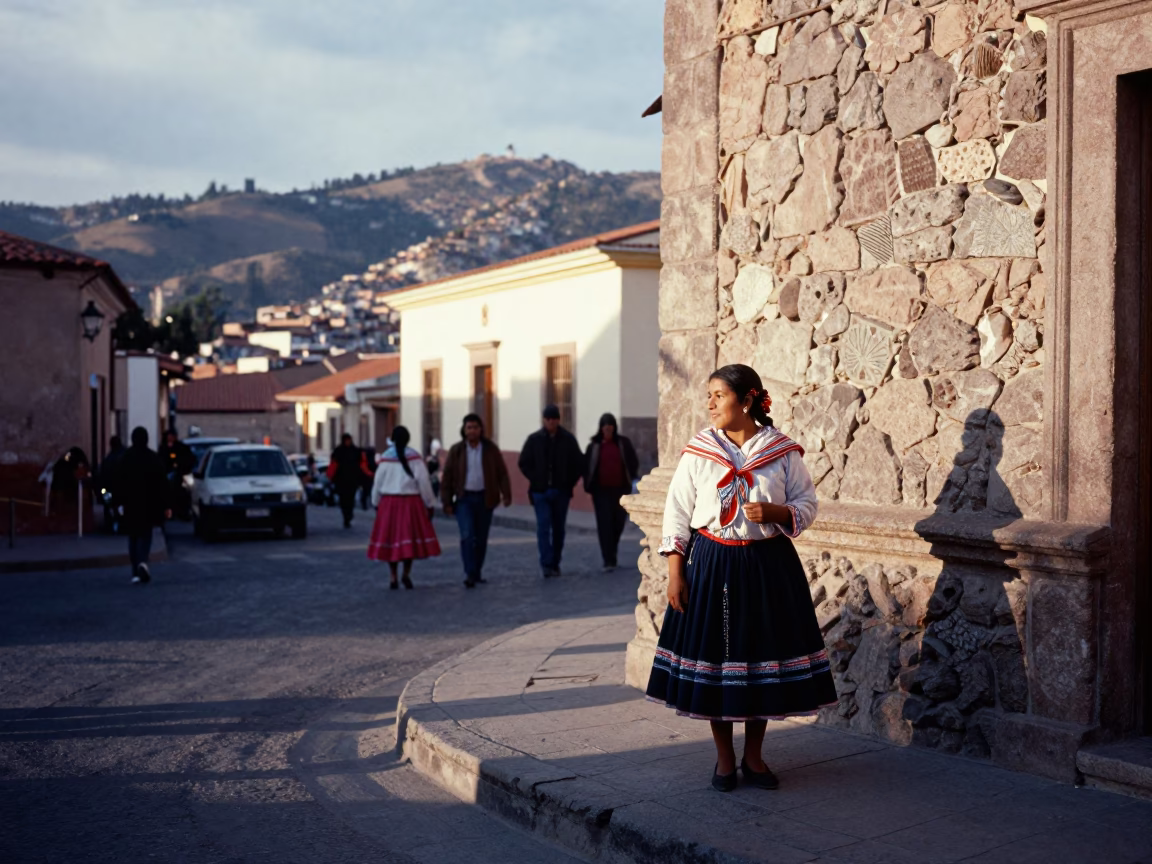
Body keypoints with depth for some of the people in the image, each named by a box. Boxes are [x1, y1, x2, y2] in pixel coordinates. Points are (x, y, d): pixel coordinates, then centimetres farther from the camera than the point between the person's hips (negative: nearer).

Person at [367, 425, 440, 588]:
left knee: (391, 537, 8)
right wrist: (430, 504, 1)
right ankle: (406, 573, -10)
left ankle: (393, 578, 7)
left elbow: (377, 483, 3)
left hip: (389, 502, 2)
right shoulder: (415, 457, -5)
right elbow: (423, 482, -7)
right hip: (411, 502, -2)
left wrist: (376, 503, 17)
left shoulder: (385, 458, 0)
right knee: (411, 537, 6)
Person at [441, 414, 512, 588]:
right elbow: (447, 477, 2)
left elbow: (502, 473, 2)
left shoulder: (491, 449, 2)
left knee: (481, 538, 7)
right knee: (467, 536, -14)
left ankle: (477, 572, 21)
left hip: (485, 499, 1)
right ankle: (469, 574, -16)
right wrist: (447, 502, -1)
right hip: (464, 498, -1)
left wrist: (506, 494, -9)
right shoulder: (456, 450, 1)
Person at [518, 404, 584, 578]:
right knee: (543, 527, -10)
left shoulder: (568, 439, 0)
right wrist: (535, 480, -1)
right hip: (540, 492, -1)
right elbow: (524, 462, 7)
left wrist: (570, 482, -1)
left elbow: (579, 463, 5)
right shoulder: (534, 439, 0)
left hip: (561, 492, 1)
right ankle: (546, 564, -13)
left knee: (558, 529, 7)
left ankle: (555, 564, 17)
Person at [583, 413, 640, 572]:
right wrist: (589, 486, -4)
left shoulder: (623, 443, 4)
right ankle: (608, 561, -8)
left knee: (618, 522, 8)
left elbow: (634, 463, 8)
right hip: (601, 490, -1)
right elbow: (586, 467, 3)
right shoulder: (594, 446, 3)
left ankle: (611, 551, 35)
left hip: (620, 489, 1)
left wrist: (629, 479, -1)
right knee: (605, 524, -8)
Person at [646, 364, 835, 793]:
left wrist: (775, 512, -17)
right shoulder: (698, 451, -1)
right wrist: (676, 573, -5)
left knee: (763, 658, 6)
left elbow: (807, 504, 4)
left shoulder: (783, 451, -1)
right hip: (712, 564, 0)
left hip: (768, 565, 0)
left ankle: (754, 757, 24)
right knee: (713, 658, 4)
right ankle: (724, 758, 21)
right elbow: (677, 514, 0)